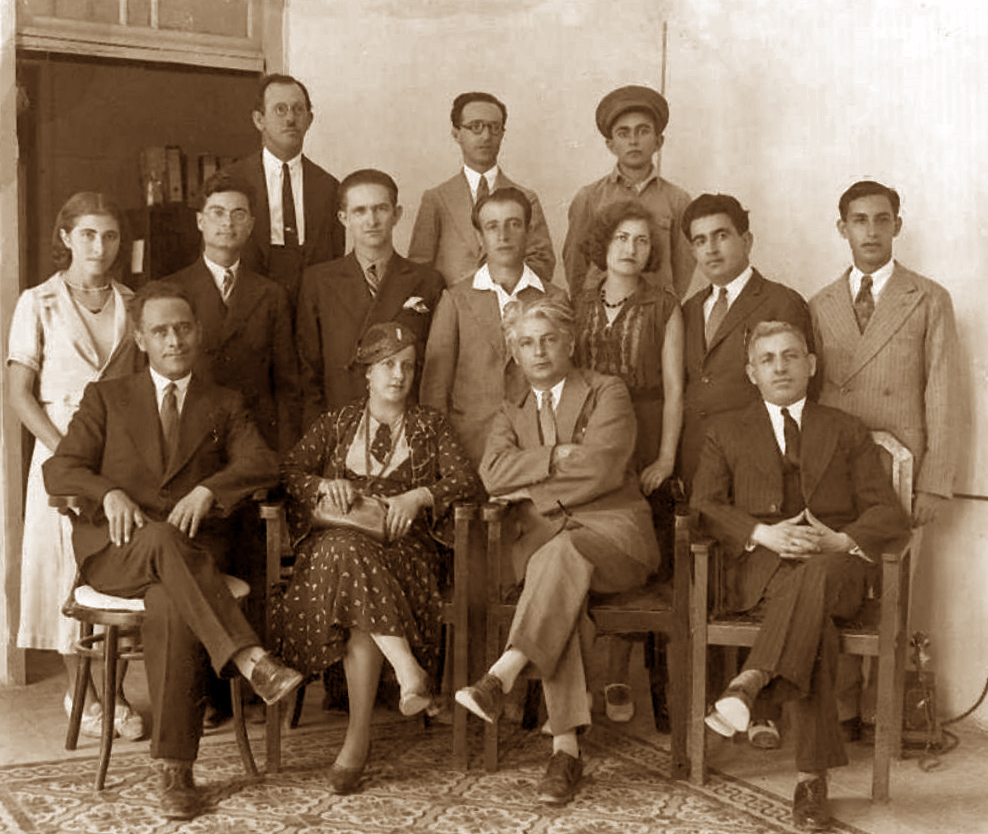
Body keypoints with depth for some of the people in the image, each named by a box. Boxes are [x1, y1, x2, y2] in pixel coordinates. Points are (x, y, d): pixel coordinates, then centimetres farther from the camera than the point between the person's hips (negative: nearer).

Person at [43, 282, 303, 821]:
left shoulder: (225, 406, 18)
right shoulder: (106, 398, 16)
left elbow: (262, 464, 0)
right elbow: (59, 468, 4)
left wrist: (208, 489, -19)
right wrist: (109, 492, -17)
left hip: (193, 548, 0)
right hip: (115, 547, 0)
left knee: (170, 605, -34)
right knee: (163, 542, -37)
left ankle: (174, 769, -28)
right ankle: (250, 660, -44)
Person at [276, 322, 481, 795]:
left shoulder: (430, 427, 19)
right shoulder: (336, 424, 21)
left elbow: (466, 480, 5)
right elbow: (289, 473, 11)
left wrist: (418, 495, -12)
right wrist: (324, 484, -10)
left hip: (400, 547, -1)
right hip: (333, 541, 1)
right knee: (348, 554, -38)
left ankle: (359, 737, -36)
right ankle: (409, 671, -43)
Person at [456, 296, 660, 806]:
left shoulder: (607, 394, 8)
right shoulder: (510, 413, 21)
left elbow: (602, 468, -10)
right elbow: (494, 474, 0)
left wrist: (530, 488, -5)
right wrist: (557, 456, -11)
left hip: (612, 530, -2)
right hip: (540, 537, 2)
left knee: (563, 552, -37)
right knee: (554, 583, -32)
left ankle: (502, 677, -42)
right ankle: (565, 747, -35)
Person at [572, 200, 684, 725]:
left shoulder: (663, 307, 4)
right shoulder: (579, 306, 12)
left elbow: (673, 387, -1)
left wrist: (666, 458, -9)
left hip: (643, 450, -2)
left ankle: (617, 680, 6)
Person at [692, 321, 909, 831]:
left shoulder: (846, 432, 20)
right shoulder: (726, 432, 20)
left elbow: (889, 515, 10)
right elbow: (705, 506, 6)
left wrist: (842, 540, -13)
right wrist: (763, 534, -13)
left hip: (835, 564, 0)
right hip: (760, 569, 0)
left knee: (814, 578, -39)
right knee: (814, 617, -36)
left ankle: (751, 683, -55)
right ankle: (812, 776, -43)